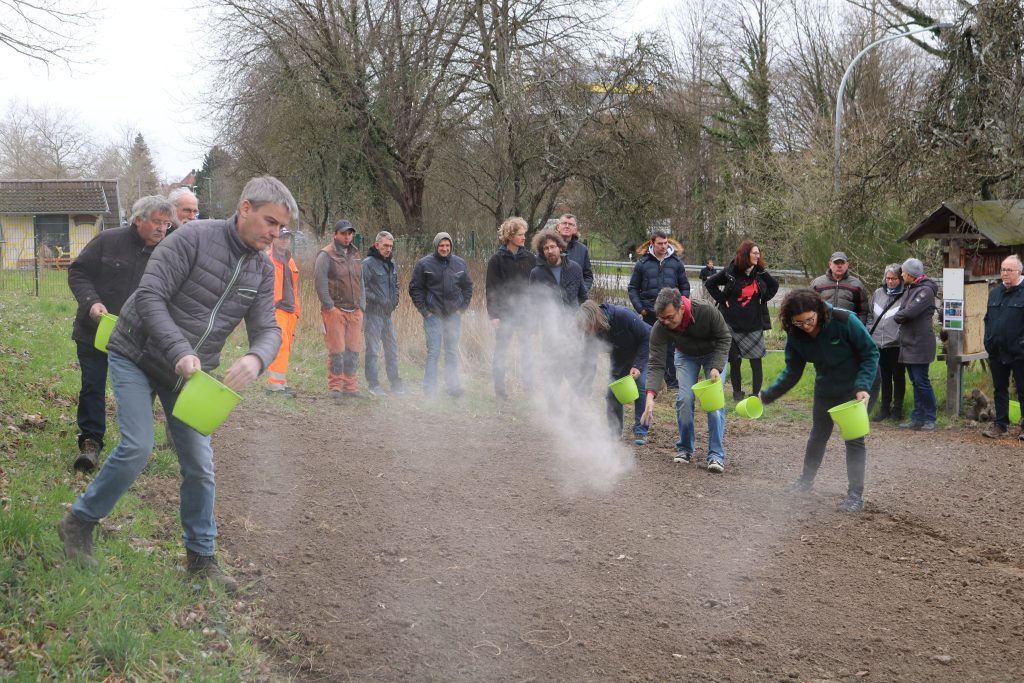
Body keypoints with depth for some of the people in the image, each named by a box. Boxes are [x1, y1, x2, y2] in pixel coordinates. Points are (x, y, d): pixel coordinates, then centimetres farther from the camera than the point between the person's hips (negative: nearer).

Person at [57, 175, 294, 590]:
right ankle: (79, 522, 7)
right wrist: (179, 352, -35)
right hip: (137, 356, -5)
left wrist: (256, 358, -31)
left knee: (199, 463, 1)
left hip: (189, 371, 5)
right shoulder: (194, 238, -20)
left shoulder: (263, 271, -1)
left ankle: (201, 558, 14)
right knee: (137, 448, -16)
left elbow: (267, 329, -7)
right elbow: (150, 297, -24)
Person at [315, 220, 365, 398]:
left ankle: (351, 387, 11)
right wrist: (329, 306, -13)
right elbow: (319, 281, -11)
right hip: (335, 310, -6)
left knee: (353, 350, 5)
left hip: (355, 311, 6)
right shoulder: (326, 255, -4)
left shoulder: (356, 255, 18)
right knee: (337, 350, -6)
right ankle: (335, 387, 0)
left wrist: (362, 305, 14)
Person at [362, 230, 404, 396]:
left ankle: (395, 382, 20)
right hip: (373, 312, -8)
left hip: (388, 313, 8)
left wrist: (394, 301, 14)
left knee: (392, 348, 12)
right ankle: (374, 385, 0)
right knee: (373, 350, -4)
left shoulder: (391, 264, 14)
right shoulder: (368, 263, -11)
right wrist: (376, 299, -18)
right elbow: (361, 287, -16)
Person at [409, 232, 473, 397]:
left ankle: (454, 385, 13)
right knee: (433, 352, -5)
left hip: (454, 315, 3)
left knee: (453, 352, 7)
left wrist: (462, 307, 7)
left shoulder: (460, 264, 6)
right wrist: (424, 310, -5)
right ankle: (430, 388, -2)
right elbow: (415, 288, 0)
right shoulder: (424, 264, -3)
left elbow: (468, 287, 16)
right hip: (433, 315, -3)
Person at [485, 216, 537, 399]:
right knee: (501, 350, 2)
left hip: (525, 312, 3)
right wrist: (493, 314, -10)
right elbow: (491, 289, -5)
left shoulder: (530, 258, 4)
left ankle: (528, 384, 16)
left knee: (525, 350, 8)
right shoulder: (497, 260, -5)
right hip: (505, 313, -3)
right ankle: (499, 387, 8)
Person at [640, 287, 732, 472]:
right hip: (686, 355, 2)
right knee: (684, 399, -11)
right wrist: (650, 395, -44)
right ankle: (685, 449, 7)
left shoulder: (707, 311, -37)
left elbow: (724, 338, -22)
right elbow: (656, 364, -31)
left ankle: (716, 455, -11)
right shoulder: (660, 329, -32)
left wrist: (716, 368, -34)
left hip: (714, 353, -2)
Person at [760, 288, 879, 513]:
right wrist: (767, 396, -14)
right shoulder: (795, 336, -16)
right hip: (825, 389, 5)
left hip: (857, 387, -5)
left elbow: (871, 353, -21)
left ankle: (856, 494, 3)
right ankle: (807, 479, 40)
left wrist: (863, 387, -31)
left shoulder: (845, 321, -30)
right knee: (818, 434, 20)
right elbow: (792, 373, -7)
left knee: (854, 439, -6)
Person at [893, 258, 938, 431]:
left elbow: (910, 311, -22)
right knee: (916, 382, 12)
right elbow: (903, 310, 16)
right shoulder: (909, 290, 16)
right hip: (908, 344, 9)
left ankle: (930, 418, 2)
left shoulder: (926, 290, -14)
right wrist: (900, 317, -3)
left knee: (921, 382, -6)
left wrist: (897, 316, -6)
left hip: (920, 344, -9)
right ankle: (917, 417, 17)